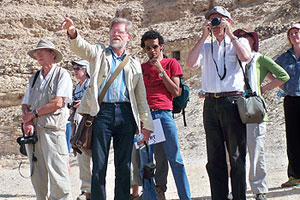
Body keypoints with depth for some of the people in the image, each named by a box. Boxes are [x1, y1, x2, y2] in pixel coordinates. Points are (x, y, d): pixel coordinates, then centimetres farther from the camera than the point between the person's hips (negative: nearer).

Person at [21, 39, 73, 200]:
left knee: (57, 173, -10)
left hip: (53, 130, -6)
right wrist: (27, 122, -4)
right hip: (33, 130, 6)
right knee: (37, 175, 6)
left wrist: (34, 113, -5)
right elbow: (25, 105, 16)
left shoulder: (62, 75, 1)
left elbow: (58, 103, -10)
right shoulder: (34, 78, 21)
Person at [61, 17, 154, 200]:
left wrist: (147, 124, 12)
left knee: (124, 165, 4)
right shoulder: (99, 53, 15)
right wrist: (73, 32, -28)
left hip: (126, 114, 2)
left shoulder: (134, 64, 20)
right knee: (99, 165, -4)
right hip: (102, 111, -2)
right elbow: (81, 48, -6)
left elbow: (141, 97, 18)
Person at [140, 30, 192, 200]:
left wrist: (160, 70, -2)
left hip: (164, 114, -2)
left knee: (175, 159, -3)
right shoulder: (142, 68, 18)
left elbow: (176, 92, 2)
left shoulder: (171, 63, 11)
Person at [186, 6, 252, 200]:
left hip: (233, 101, -3)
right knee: (215, 158, 7)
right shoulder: (206, 47, 17)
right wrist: (204, 36, 0)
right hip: (211, 103, 4)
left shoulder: (239, 42, 9)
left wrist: (229, 33, -7)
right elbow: (191, 63, -1)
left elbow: (246, 57, -14)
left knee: (237, 155, -2)